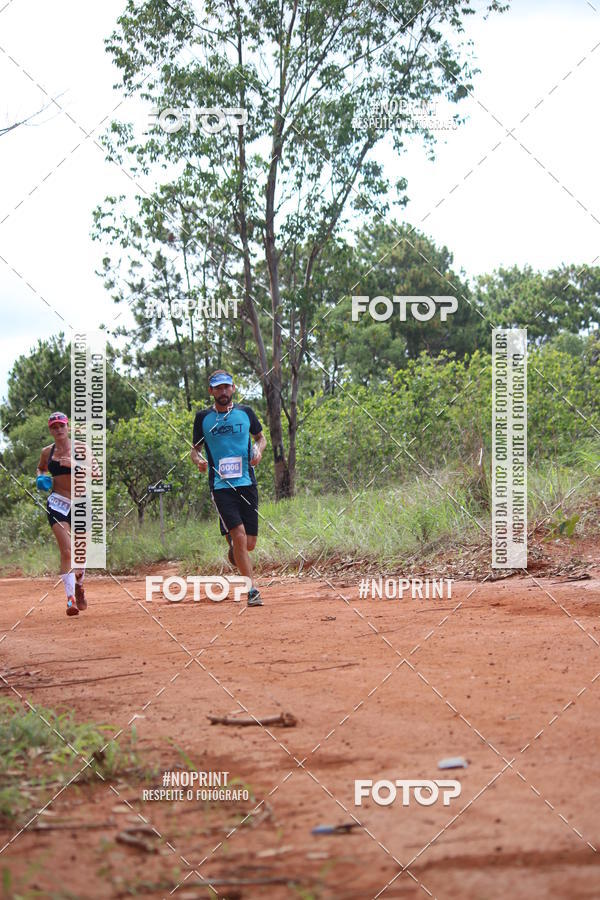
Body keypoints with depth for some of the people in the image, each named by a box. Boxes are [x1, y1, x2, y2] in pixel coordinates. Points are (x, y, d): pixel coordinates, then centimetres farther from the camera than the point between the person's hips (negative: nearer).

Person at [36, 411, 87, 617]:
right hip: (57, 504, 0)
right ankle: (71, 598, -19)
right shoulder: (47, 452, 5)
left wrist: (74, 464, -27)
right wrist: (41, 478, 4)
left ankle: (78, 586, 40)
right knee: (66, 551, -16)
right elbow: (41, 468, 26)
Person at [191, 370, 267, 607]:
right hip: (221, 485, -2)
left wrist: (258, 451, -1)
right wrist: (199, 460, -11)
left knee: (249, 544, 3)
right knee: (239, 536, -18)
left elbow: (260, 437, 21)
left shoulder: (245, 412, 8)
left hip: (247, 483, 2)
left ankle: (233, 549, 41)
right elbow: (194, 448, 12)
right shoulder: (203, 417, 4)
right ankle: (252, 591, -12)